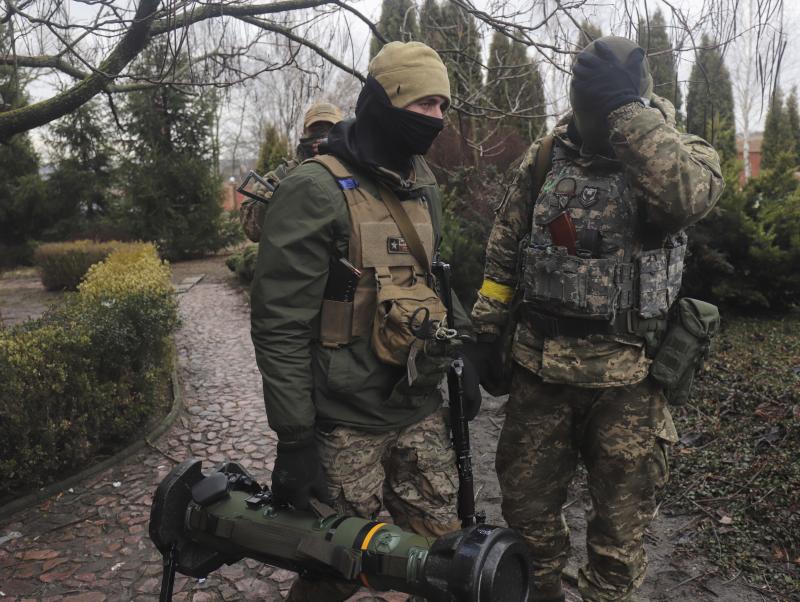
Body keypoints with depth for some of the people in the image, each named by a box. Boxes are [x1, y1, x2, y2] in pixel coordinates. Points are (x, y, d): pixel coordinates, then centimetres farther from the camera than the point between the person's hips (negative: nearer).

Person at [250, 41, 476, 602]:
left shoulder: (423, 185, 9)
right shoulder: (317, 191, -14)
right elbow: (280, 324, -16)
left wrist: (458, 356, 17)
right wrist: (294, 436, -16)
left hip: (420, 411, 7)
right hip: (345, 422, -6)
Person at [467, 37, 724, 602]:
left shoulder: (683, 152, -5)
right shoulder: (546, 156, 2)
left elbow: (688, 195, -31)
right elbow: (504, 250, 9)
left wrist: (627, 110, -30)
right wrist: (487, 329, 7)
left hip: (629, 374, -2)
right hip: (540, 364, 3)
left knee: (621, 523, 13)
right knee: (527, 502, 16)